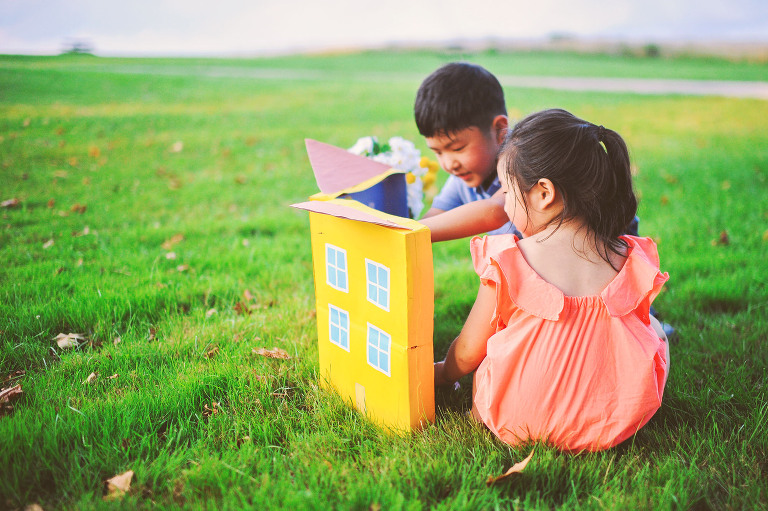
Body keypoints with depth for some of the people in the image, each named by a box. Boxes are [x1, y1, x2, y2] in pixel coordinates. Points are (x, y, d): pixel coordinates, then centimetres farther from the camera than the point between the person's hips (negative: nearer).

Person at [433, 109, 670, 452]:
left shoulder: (508, 262, -15)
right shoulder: (632, 262, -8)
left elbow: (467, 354, -2)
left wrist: (440, 374, 22)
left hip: (515, 423, 0)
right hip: (607, 428, 1)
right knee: (653, 326, 25)